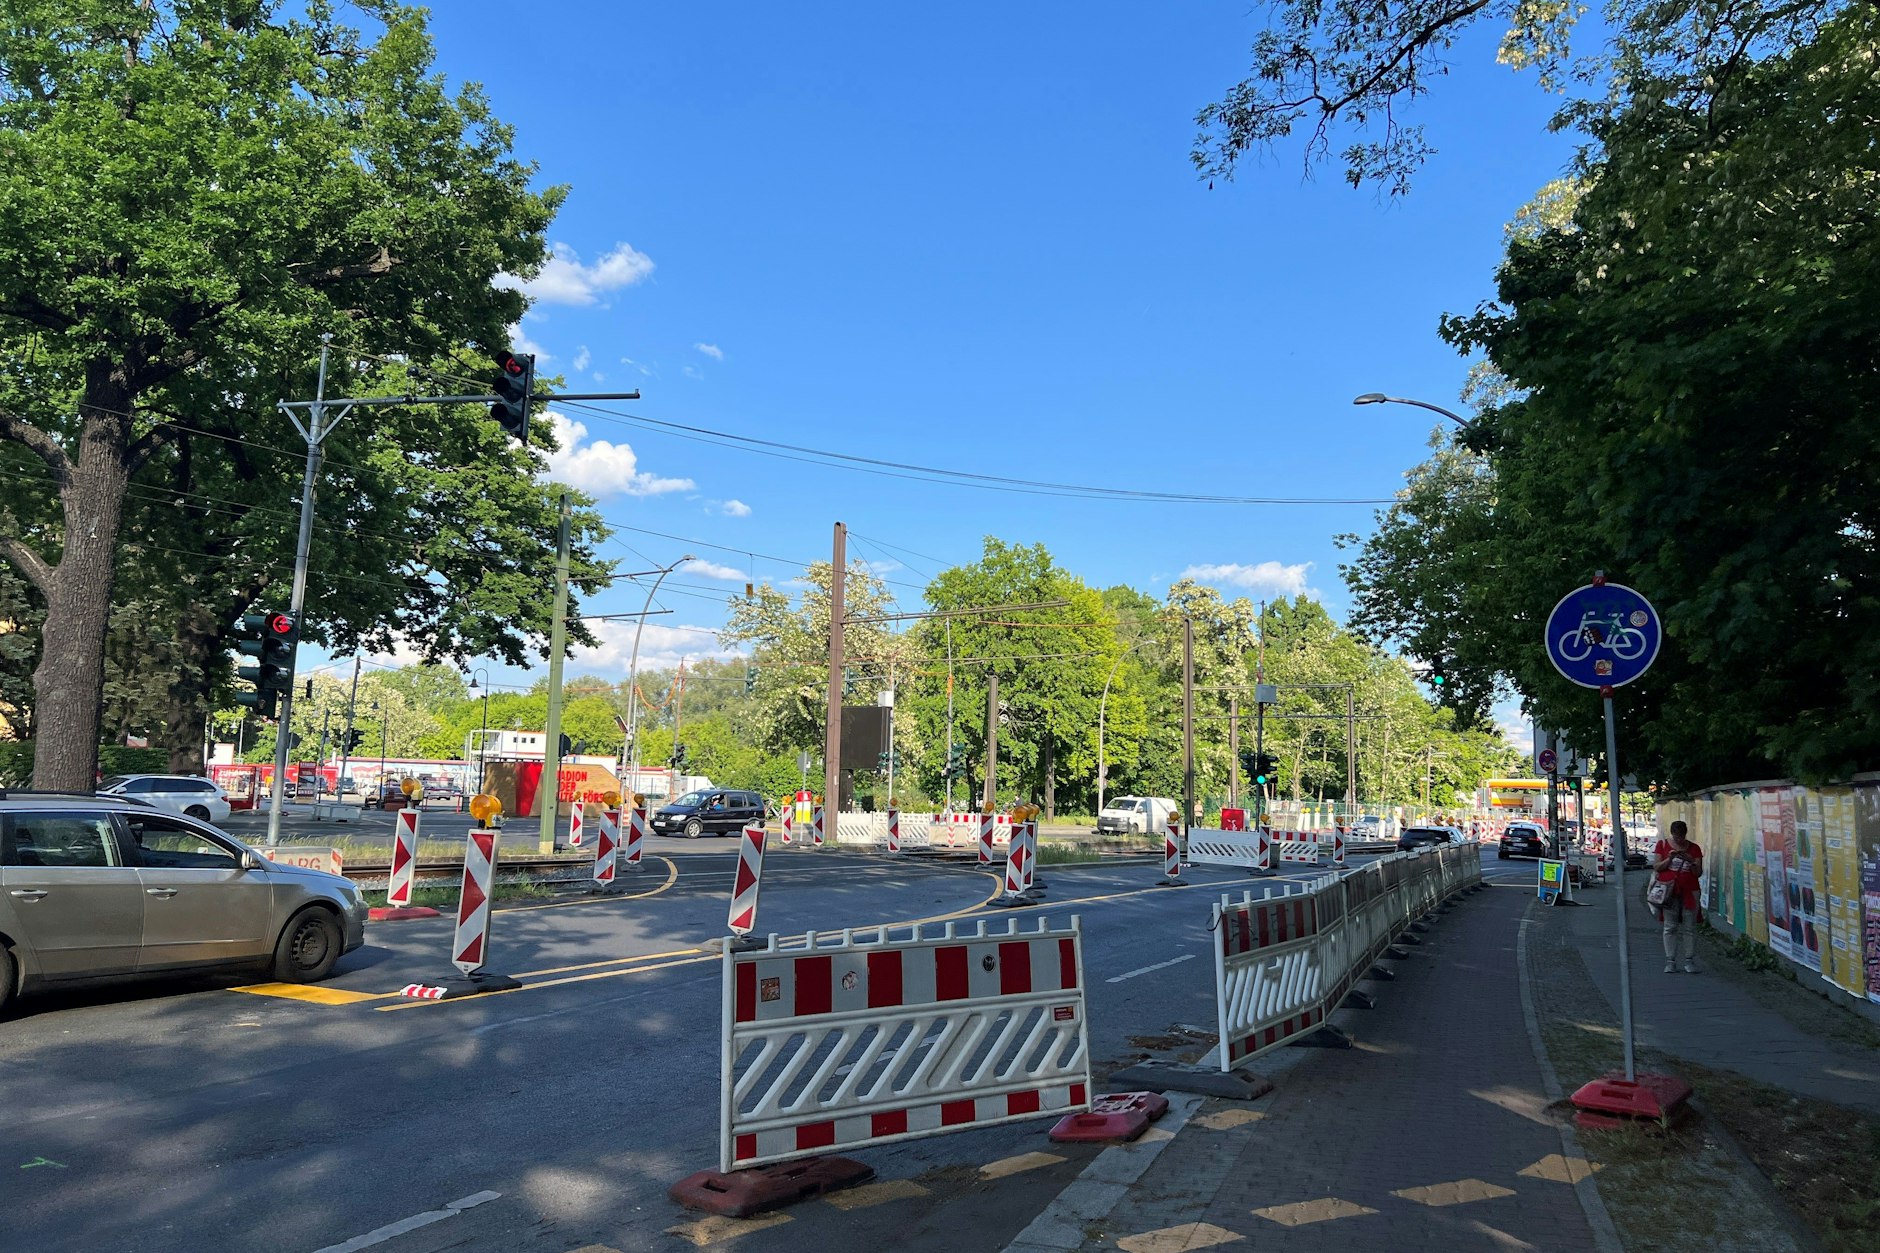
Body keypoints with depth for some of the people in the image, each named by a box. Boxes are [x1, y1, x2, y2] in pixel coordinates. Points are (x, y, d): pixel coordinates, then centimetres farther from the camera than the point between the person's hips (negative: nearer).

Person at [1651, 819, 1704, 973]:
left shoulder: (1694, 848, 7)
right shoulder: (1662, 845, 5)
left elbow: (1699, 873, 4)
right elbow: (1656, 867, 0)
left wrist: (1691, 862, -14)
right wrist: (1669, 859, -15)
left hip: (1689, 892, 1)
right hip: (1669, 892, -1)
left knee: (1689, 928, 1)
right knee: (1670, 928, 1)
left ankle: (1689, 961, 7)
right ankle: (1670, 961, 5)